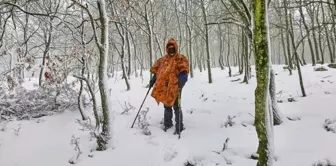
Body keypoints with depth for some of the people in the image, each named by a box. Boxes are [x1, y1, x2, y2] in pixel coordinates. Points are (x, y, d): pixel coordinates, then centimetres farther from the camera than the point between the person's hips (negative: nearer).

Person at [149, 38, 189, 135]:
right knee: (167, 106, 16)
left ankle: (179, 127, 3)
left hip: (175, 86, -5)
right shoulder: (162, 59, 17)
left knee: (176, 107, -5)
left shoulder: (180, 58, 1)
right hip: (164, 86, 6)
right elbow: (156, 70, 21)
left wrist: (182, 77, -30)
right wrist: (153, 79, 9)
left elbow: (184, 70, -13)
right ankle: (167, 123, 31)